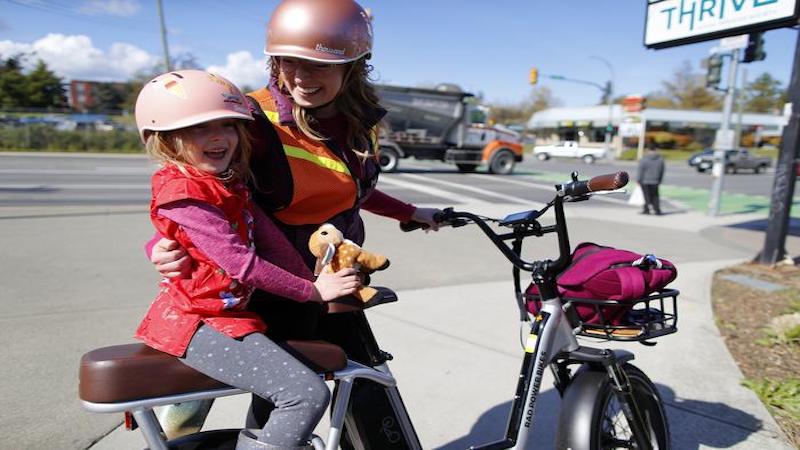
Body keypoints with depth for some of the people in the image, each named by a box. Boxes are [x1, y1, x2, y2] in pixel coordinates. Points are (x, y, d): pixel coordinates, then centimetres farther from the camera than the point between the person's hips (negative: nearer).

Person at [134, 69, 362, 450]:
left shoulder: (229, 183, 11)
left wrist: (316, 282, -8)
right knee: (309, 393, -20)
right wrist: (313, 291, -17)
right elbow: (242, 263, -23)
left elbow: (271, 239, 0)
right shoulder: (182, 193, -17)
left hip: (224, 313, 10)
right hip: (200, 323, -10)